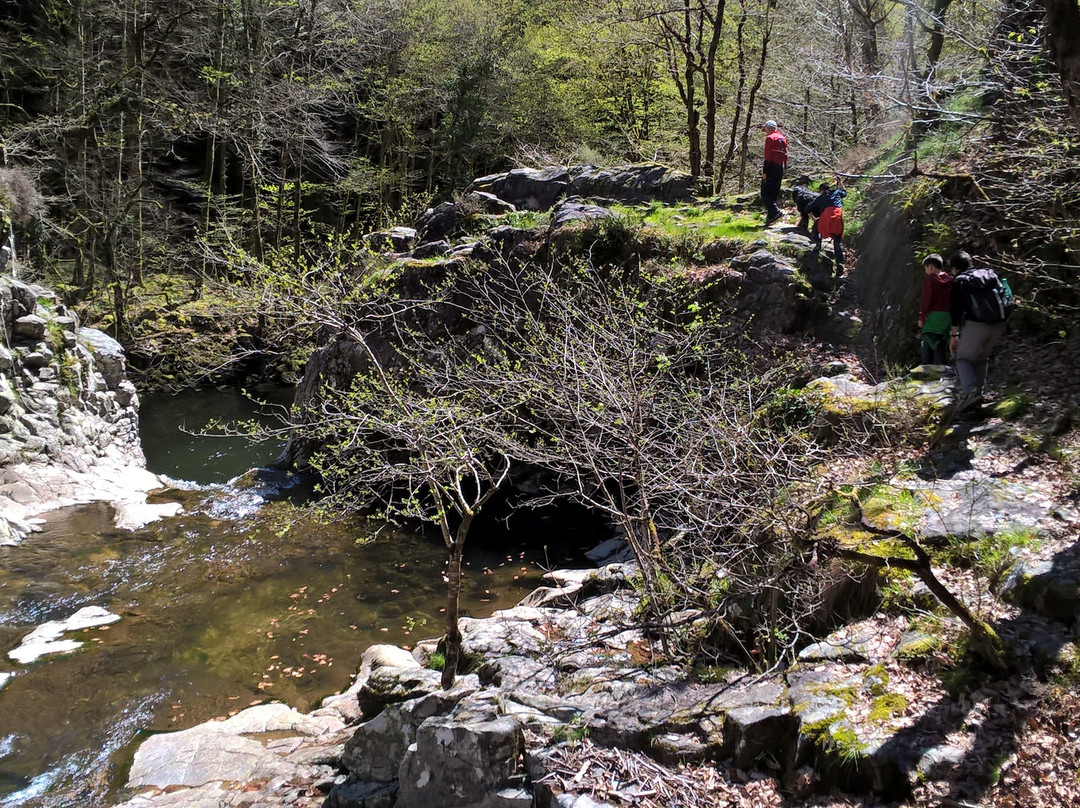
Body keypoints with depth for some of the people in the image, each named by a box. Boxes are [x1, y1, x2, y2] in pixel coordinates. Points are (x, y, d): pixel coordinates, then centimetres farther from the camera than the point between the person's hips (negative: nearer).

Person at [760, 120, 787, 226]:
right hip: (780, 168, 8)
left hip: (771, 168, -8)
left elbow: (768, 156, -14)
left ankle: (776, 211, -24)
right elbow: (785, 156, 18)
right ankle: (770, 217, 12)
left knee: (765, 193, -9)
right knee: (774, 193, 11)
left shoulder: (770, 138, -7)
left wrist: (764, 171, -15)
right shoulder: (783, 138, 18)